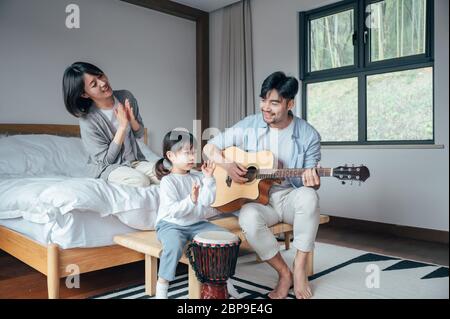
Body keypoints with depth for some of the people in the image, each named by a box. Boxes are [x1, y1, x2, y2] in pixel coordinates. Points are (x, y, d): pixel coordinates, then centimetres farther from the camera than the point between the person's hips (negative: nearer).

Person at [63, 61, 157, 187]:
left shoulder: (126, 97, -5)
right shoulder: (87, 121, -19)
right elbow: (106, 159, -15)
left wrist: (132, 119, -17)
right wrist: (122, 125, -22)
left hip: (135, 160, 4)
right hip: (107, 167, -4)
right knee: (141, 181, -30)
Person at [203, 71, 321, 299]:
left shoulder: (308, 135, -5)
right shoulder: (249, 126, -3)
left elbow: (311, 182, -1)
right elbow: (210, 147, 3)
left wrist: (311, 180, -25)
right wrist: (227, 165, -17)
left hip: (290, 197, 0)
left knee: (308, 196, -35)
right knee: (248, 218, -34)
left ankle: (299, 268, -18)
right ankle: (284, 272, -11)